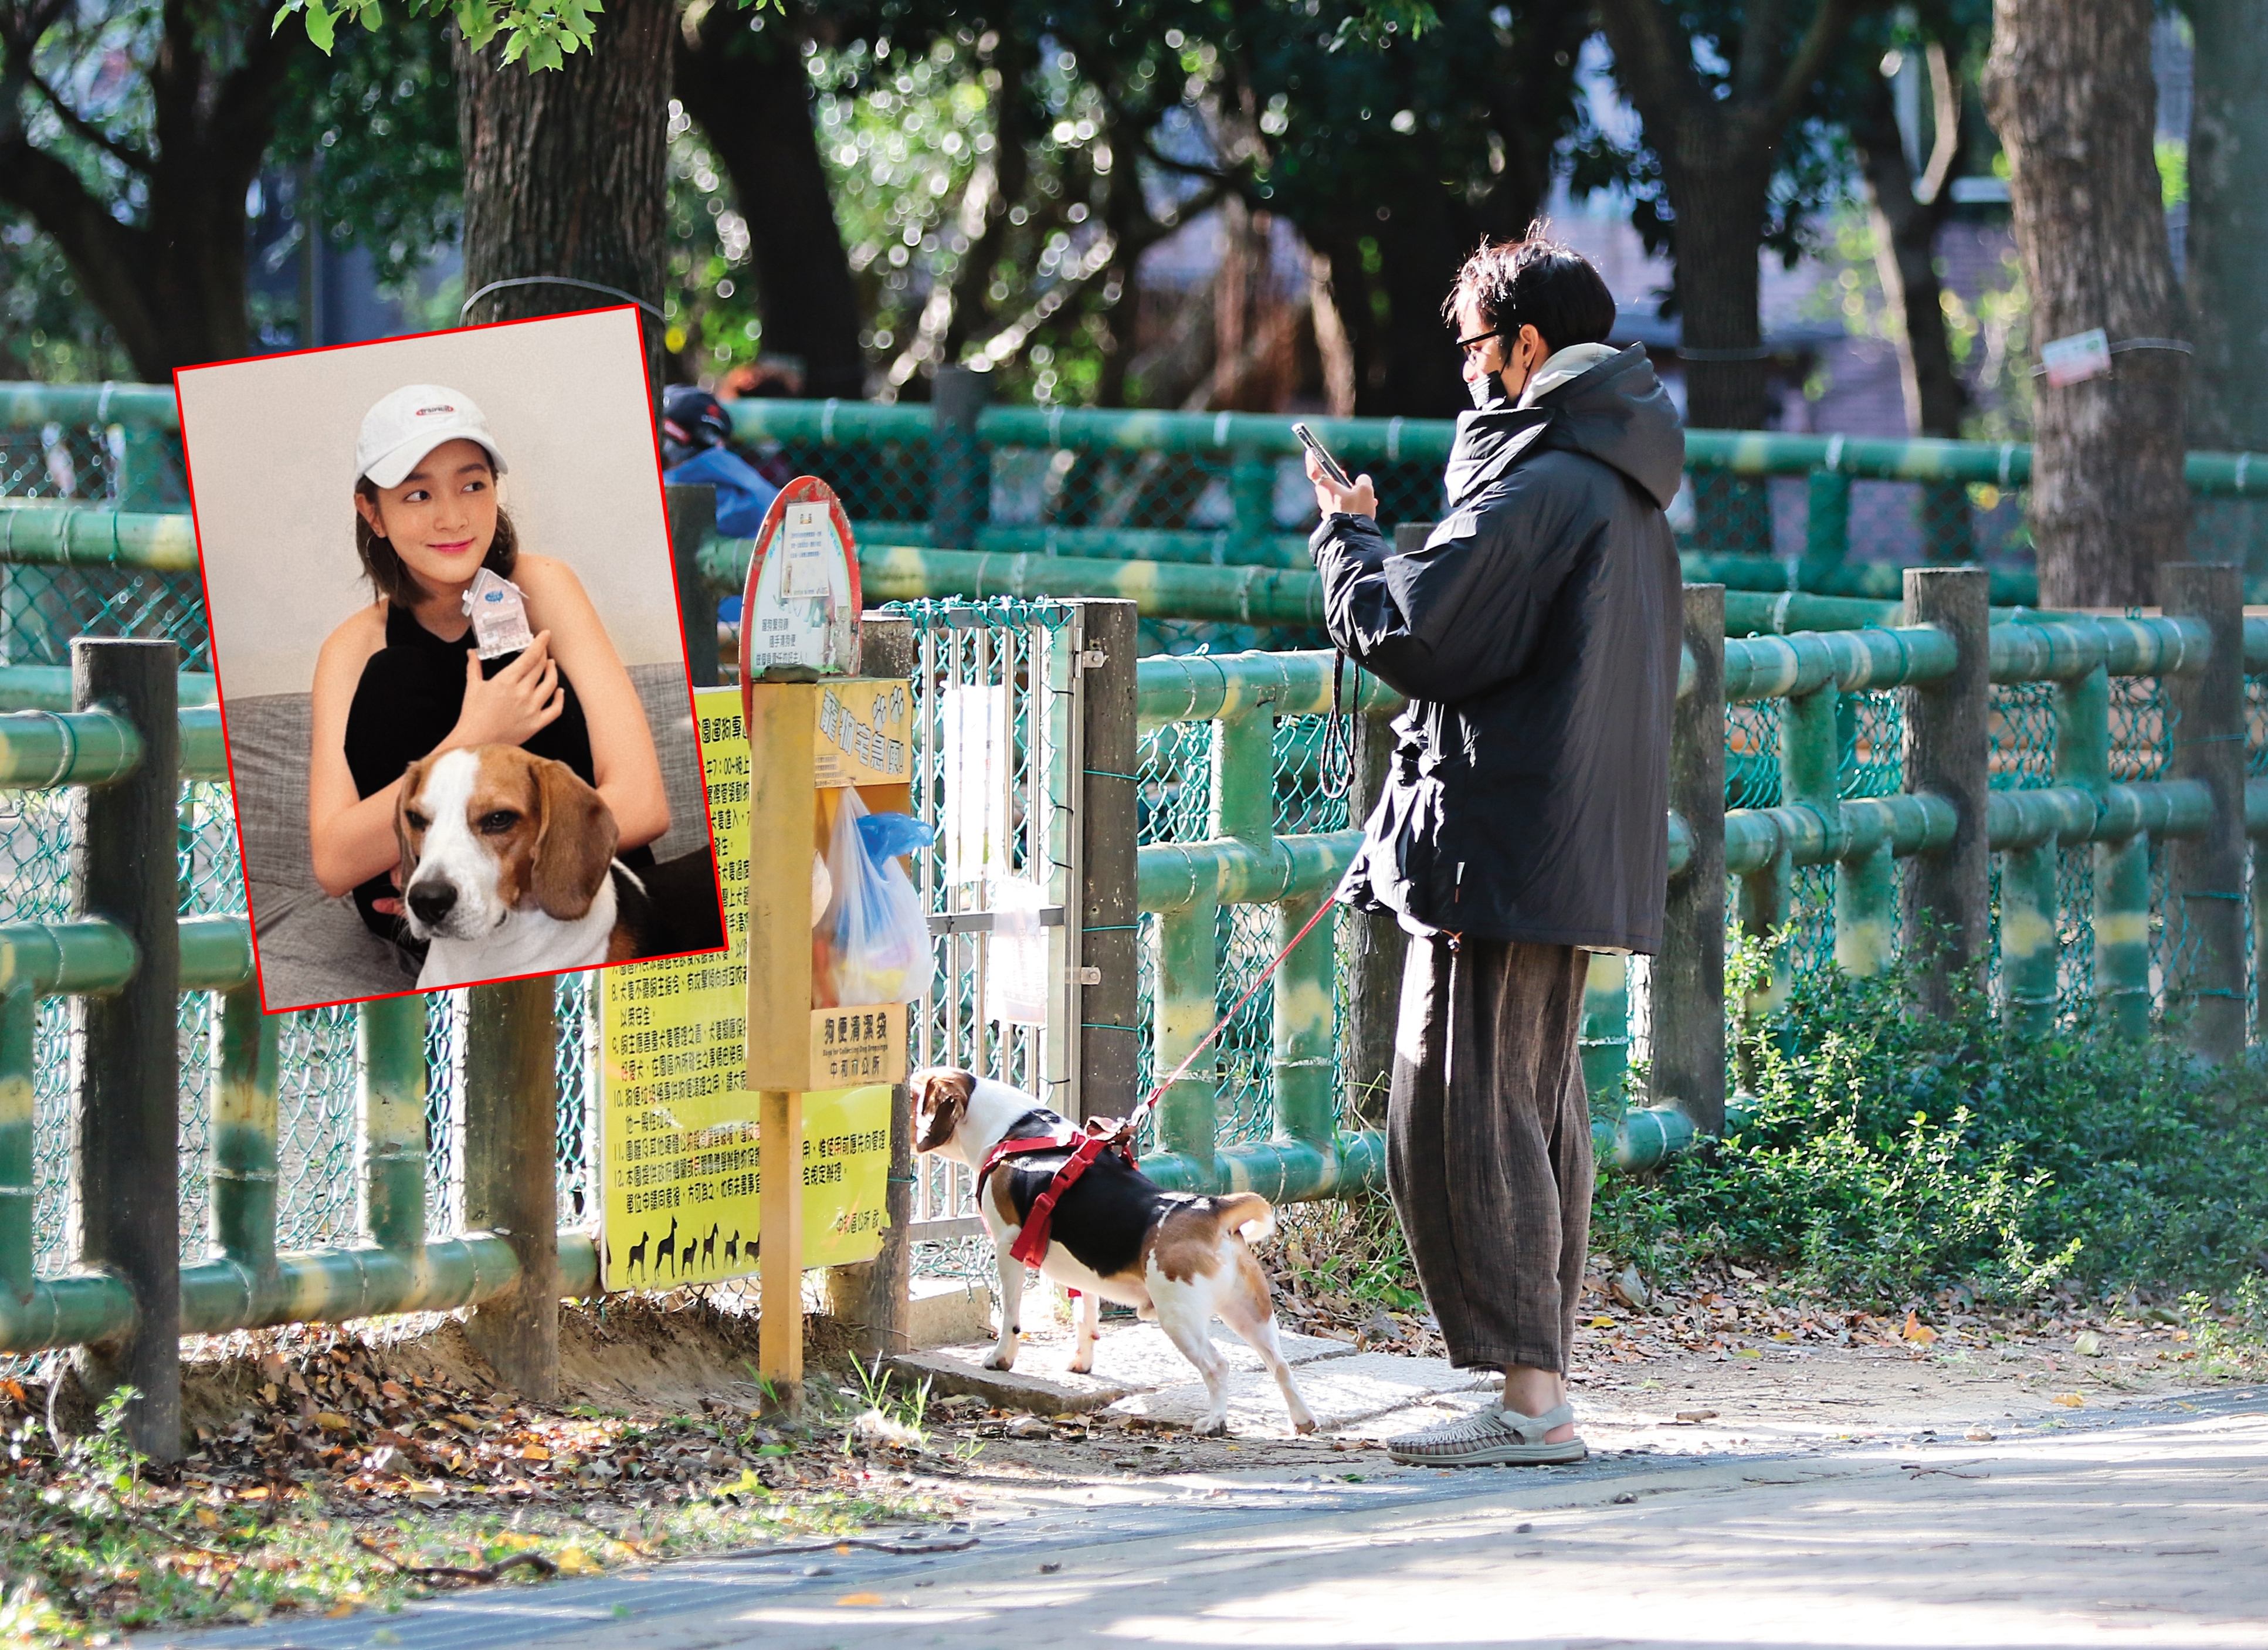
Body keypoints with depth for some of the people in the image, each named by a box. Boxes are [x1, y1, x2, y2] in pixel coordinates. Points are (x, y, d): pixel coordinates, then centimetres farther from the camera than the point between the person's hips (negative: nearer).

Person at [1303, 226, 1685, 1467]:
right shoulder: (1629, 498, 17)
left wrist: (1347, 535, 0)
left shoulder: (1534, 488, -15)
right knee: (1540, 1113, 13)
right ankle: (1539, 1385, 15)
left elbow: (1410, 636, -17)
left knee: (1462, 1111, -9)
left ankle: (1528, 1399, -13)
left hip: (1502, 850, -10)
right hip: (1587, 851, 10)